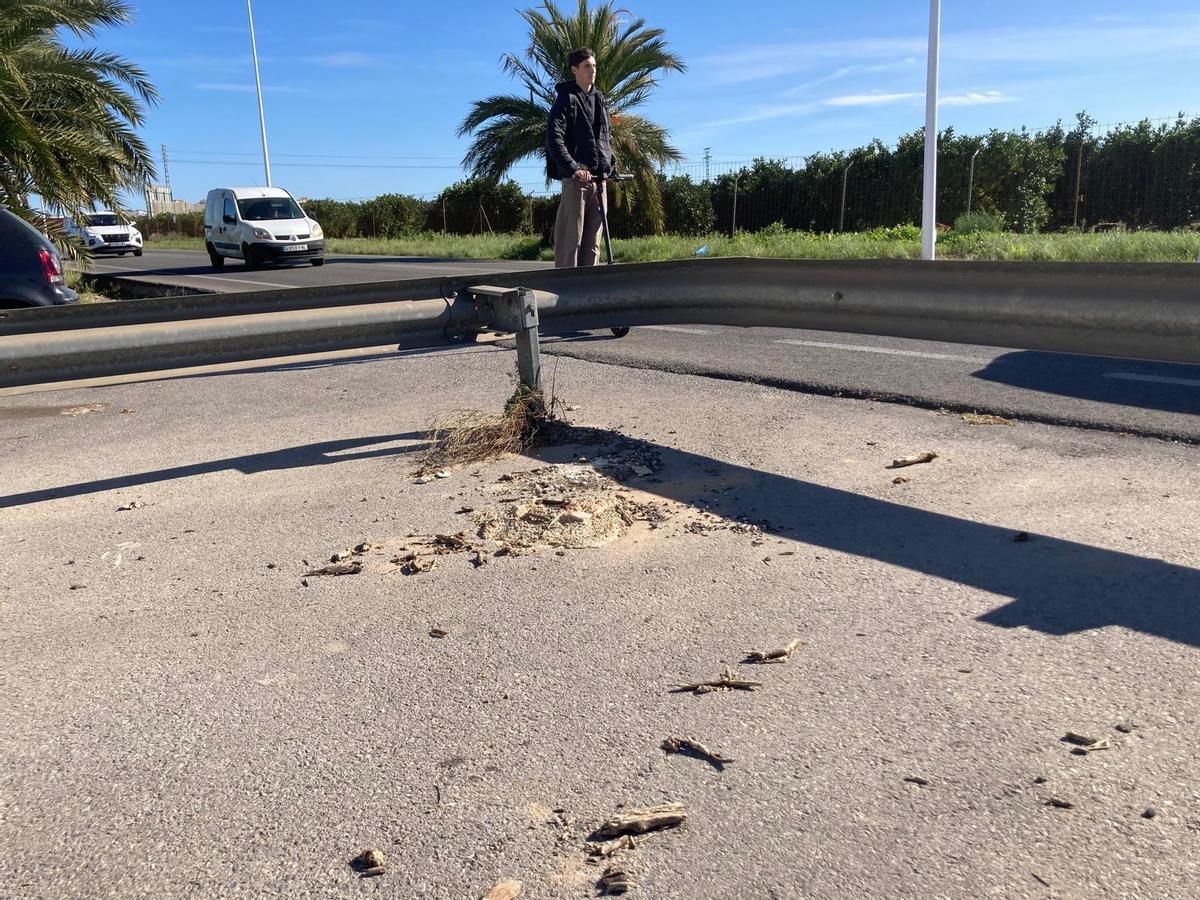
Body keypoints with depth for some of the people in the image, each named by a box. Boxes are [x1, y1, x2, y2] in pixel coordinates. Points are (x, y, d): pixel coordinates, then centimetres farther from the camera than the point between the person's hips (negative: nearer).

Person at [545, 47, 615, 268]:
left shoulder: (599, 98, 18)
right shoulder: (566, 99, -3)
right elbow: (554, 139, -14)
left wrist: (609, 163, 12)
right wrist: (574, 168, -24)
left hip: (599, 177, 7)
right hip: (575, 177, -7)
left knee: (593, 239, 7)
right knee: (571, 238, -8)